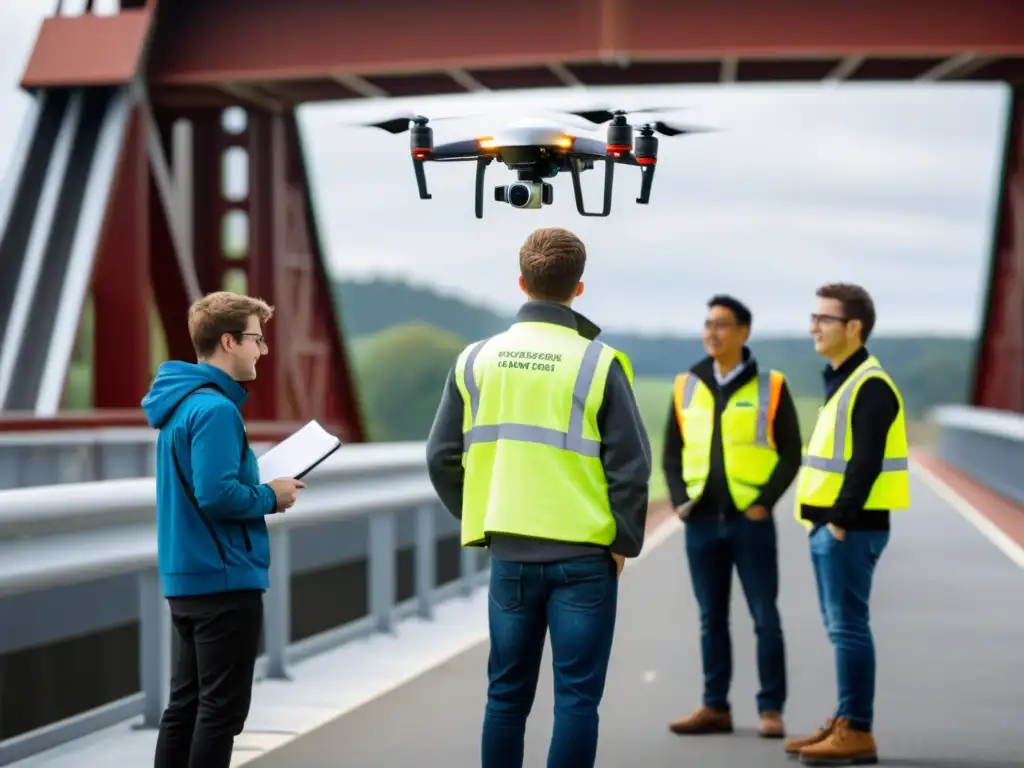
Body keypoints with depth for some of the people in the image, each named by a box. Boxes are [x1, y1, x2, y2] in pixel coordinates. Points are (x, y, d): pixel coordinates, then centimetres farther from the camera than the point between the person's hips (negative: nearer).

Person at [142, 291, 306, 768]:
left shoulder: (181, 401, 12)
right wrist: (271, 497, -10)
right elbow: (216, 495, -26)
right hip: (224, 580, -10)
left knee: (188, 701, 14)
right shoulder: (214, 409, -18)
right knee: (222, 708, -2)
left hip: (186, 577, 10)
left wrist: (262, 488, 8)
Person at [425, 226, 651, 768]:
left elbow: (443, 457, 5)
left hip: (510, 555, 4)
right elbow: (629, 464, -10)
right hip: (583, 555, -3)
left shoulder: (477, 359, 3)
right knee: (576, 697, 3)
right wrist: (625, 542, 2)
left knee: (507, 693, 14)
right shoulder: (597, 363, -9)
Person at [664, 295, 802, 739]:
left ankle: (770, 709, 8)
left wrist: (765, 502, -10)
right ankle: (715, 707, 16)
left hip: (751, 520, -3)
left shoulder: (770, 387, -1)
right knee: (711, 619, 9)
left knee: (765, 618, 0)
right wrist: (679, 500, 1)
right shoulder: (687, 387, 9)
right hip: (701, 521, 3)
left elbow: (790, 454, -1)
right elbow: (672, 453, 14)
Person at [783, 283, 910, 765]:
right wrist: (821, 517, 16)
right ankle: (845, 722, 22)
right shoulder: (840, 381, 17)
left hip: (850, 528, -10)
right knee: (840, 628, 14)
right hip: (829, 525, 10)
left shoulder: (870, 386, -14)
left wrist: (841, 519, -20)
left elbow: (867, 461, -21)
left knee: (848, 627, -7)